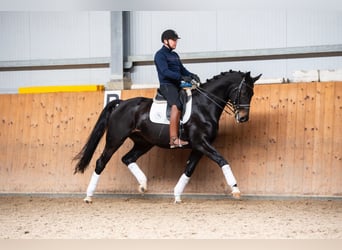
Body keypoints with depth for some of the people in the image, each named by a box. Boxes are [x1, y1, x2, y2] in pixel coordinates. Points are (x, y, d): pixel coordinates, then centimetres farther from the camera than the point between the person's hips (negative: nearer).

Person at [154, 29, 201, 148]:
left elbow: (182, 69, 19)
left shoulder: (175, 55, 23)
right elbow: (165, 72, -16)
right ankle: (174, 139, -40)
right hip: (166, 85, -9)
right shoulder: (160, 55, -3)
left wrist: (191, 75, -2)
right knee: (177, 105, -30)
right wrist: (182, 77, -27)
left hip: (177, 86, 9)